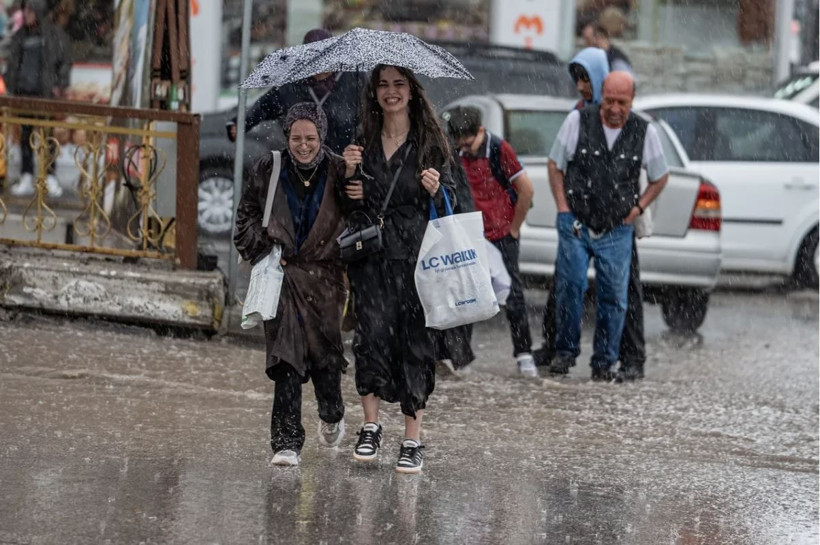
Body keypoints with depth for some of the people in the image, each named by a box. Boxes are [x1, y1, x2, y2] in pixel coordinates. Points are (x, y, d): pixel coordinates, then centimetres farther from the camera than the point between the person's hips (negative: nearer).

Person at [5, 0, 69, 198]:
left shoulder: (55, 35, 1)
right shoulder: (20, 37, 13)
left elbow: (64, 63, 2)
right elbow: (12, 63, 17)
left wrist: (60, 85, -8)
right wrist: (10, 85, 7)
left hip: (44, 93, -4)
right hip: (23, 92, 4)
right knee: (25, 135, 3)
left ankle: (51, 178, 1)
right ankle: (26, 179, 6)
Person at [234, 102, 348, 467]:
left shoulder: (337, 172, -2)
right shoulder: (269, 171, 1)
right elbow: (246, 216, 11)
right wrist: (264, 250, 0)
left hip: (324, 276, 0)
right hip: (282, 274, 0)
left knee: (325, 352, 6)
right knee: (287, 355, -9)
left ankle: (331, 417, 38)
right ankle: (286, 442, -8)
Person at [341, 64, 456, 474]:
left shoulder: (429, 141, 4)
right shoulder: (363, 141, 11)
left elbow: (448, 203, 6)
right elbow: (347, 205, 14)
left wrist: (436, 190, -15)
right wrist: (349, 175, -5)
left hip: (415, 254, -2)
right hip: (370, 252, 2)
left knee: (413, 337, -4)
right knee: (373, 329, -12)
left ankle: (413, 440, 2)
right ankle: (370, 427, 1)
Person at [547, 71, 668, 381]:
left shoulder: (643, 132, -1)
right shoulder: (578, 121, -4)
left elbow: (660, 177, 15)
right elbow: (554, 164, 7)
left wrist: (638, 208, 5)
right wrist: (563, 208, 1)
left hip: (617, 229, 1)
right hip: (576, 223, -1)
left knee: (614, 297, -1)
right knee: (570, 286, -10)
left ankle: (605, 363, 9)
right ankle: (565, 352, 8)